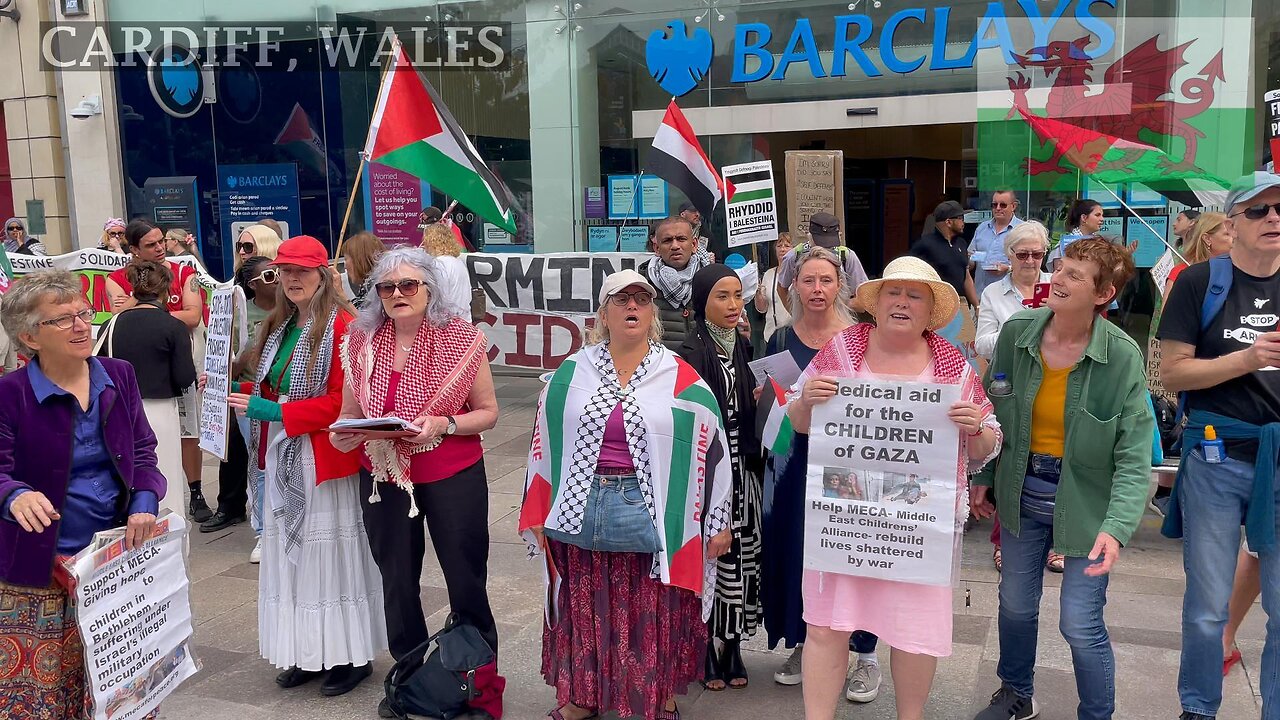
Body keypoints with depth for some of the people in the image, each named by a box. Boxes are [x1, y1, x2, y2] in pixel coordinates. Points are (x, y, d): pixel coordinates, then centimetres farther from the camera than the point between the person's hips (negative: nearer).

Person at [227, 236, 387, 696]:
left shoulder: (342, 326, -14)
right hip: (282, 456, 8)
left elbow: (342, 401, -20)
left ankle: (350, 656, 17)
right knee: (291, 551, 12)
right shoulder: (277, 326, 12)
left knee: (330, 551, 2)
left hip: (326, 459, -8)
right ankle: (306, 653, 25)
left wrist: (274, 411, -20)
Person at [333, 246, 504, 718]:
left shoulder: (462, 339, -9)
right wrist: (341, 434, -12)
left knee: (465, 581, 4)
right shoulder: (362, 341, 1)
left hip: (453, 478, -3)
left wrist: (444, 424, -21)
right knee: (396, 582, 17)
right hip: (382, 477, 4)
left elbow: (488, 412, -5)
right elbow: (350, 411, 9)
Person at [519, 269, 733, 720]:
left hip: (651, 515, -1)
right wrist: (538, 513, 6)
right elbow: (545, 443, 7)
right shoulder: (571, 373, 3)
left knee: (654, 613, 11)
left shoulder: (680, 379, -2)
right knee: (585, 611, 15)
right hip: (579, 511, 2)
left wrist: (718, 521, -1)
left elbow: (709, 446, -1)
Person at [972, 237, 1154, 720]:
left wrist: (1117, 527, -29)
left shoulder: (1123, 357, -18)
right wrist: (982, 475, 6)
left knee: (1081, 625, 1)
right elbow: (991, 410, 5)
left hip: (1085, 499, -4)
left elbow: (1134, 457, -18)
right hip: (1022, 491, 4)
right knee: (1016, 603, 18)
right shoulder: (1016, 332, -9)